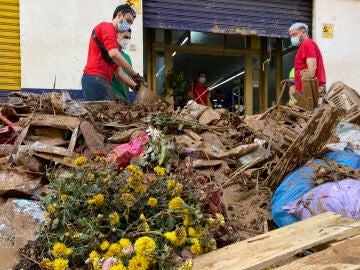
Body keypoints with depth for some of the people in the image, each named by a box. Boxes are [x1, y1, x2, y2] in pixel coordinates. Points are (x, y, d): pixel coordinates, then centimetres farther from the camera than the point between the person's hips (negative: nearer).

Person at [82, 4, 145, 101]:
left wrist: (135, 86, 9)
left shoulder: (113, 38, 27)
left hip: (100, 80, 9)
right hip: (95, 79, -9)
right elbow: (114, 54, -17)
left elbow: (118, 72, 21)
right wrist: (134, 74, -12)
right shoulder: (106, 26, 2)